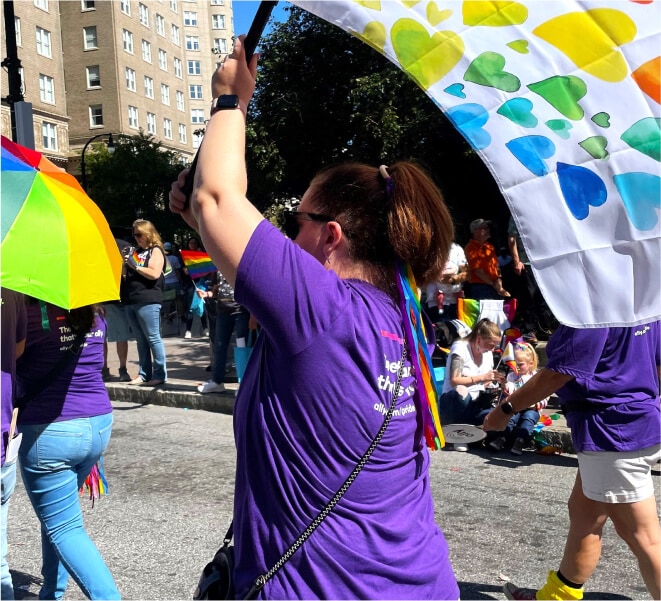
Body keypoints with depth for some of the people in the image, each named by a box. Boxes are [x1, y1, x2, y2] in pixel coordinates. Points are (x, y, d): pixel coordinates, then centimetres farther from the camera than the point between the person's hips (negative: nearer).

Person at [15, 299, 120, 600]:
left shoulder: (29, 316, -14)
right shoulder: (94, 316, 4)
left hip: (48, 432, -7)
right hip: (99, 424, 7)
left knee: (63, 527, 4)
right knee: (57, 513, 24)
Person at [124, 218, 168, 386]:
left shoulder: (156, 251, -2)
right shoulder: (137, 251, 21)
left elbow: (154, 274, -16)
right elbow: (129, 275, 27)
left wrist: (135, 266, -12)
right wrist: (126, 264, 8)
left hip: (148, 302, -8)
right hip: (132, 301, 8)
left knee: (153, 339, -6)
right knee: (141, 341, 10)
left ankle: (160, 374, -3)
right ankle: (144, 374, 15)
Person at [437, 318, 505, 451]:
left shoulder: (488, 354, 10)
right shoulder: (460, 347, -11)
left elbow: (486, 384, 14)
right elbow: (454, 381, -22)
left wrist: (495, 382, -8)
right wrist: (482, 377, -28)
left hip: (475, 406, 6)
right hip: (452, 404, -6)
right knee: (460, 391, -42)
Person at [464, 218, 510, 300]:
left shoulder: (489, 246, 16)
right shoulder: (471, 248, -8)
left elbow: (496, 266, 16)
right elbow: (477, 270, -13)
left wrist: (498, 280, -3)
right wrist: (493, 284, -12)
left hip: (495, 288, 7)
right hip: (480, 287, -7)